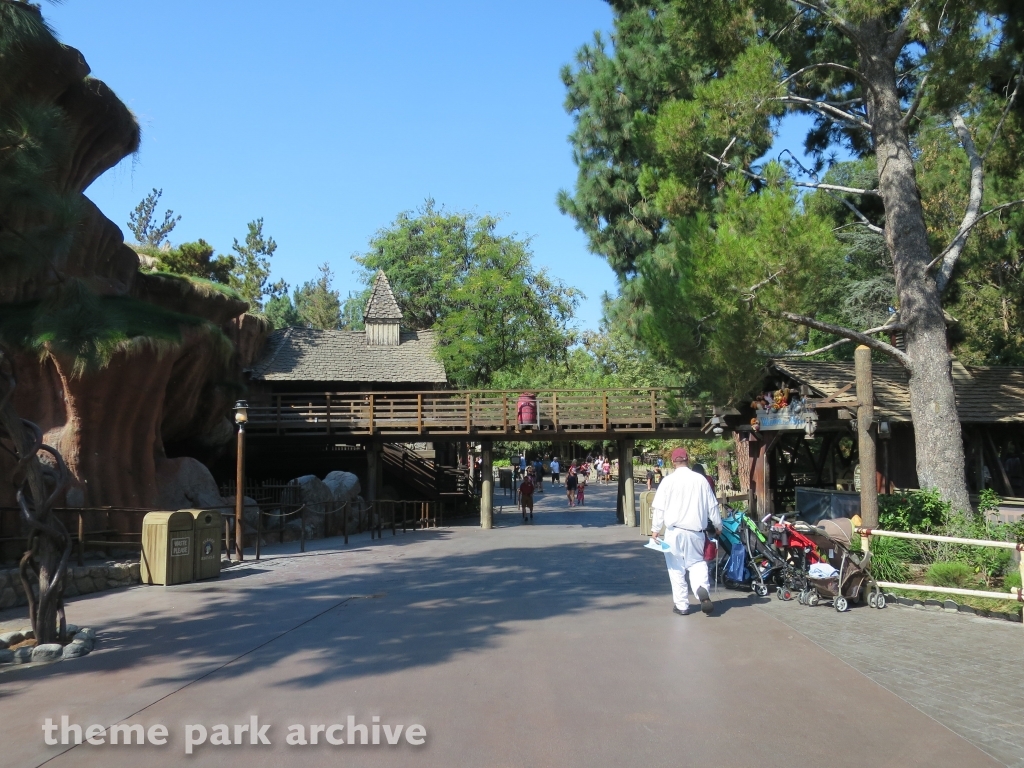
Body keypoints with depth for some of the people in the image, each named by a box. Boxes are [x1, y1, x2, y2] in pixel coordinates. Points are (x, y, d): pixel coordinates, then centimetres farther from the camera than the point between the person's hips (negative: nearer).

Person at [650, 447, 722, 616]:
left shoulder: (668, 481, -6)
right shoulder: (701, 480, 1)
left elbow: (659, 508, -5)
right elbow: (712, 506, 8)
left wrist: (655, 529, 5)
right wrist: (718, 525, 22)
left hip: (674, 531, -2)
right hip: (696, 531, 2)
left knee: (677, 568, 7)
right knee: (697, 562, 15)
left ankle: (681, 605, 10)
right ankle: (703, 589, -11)